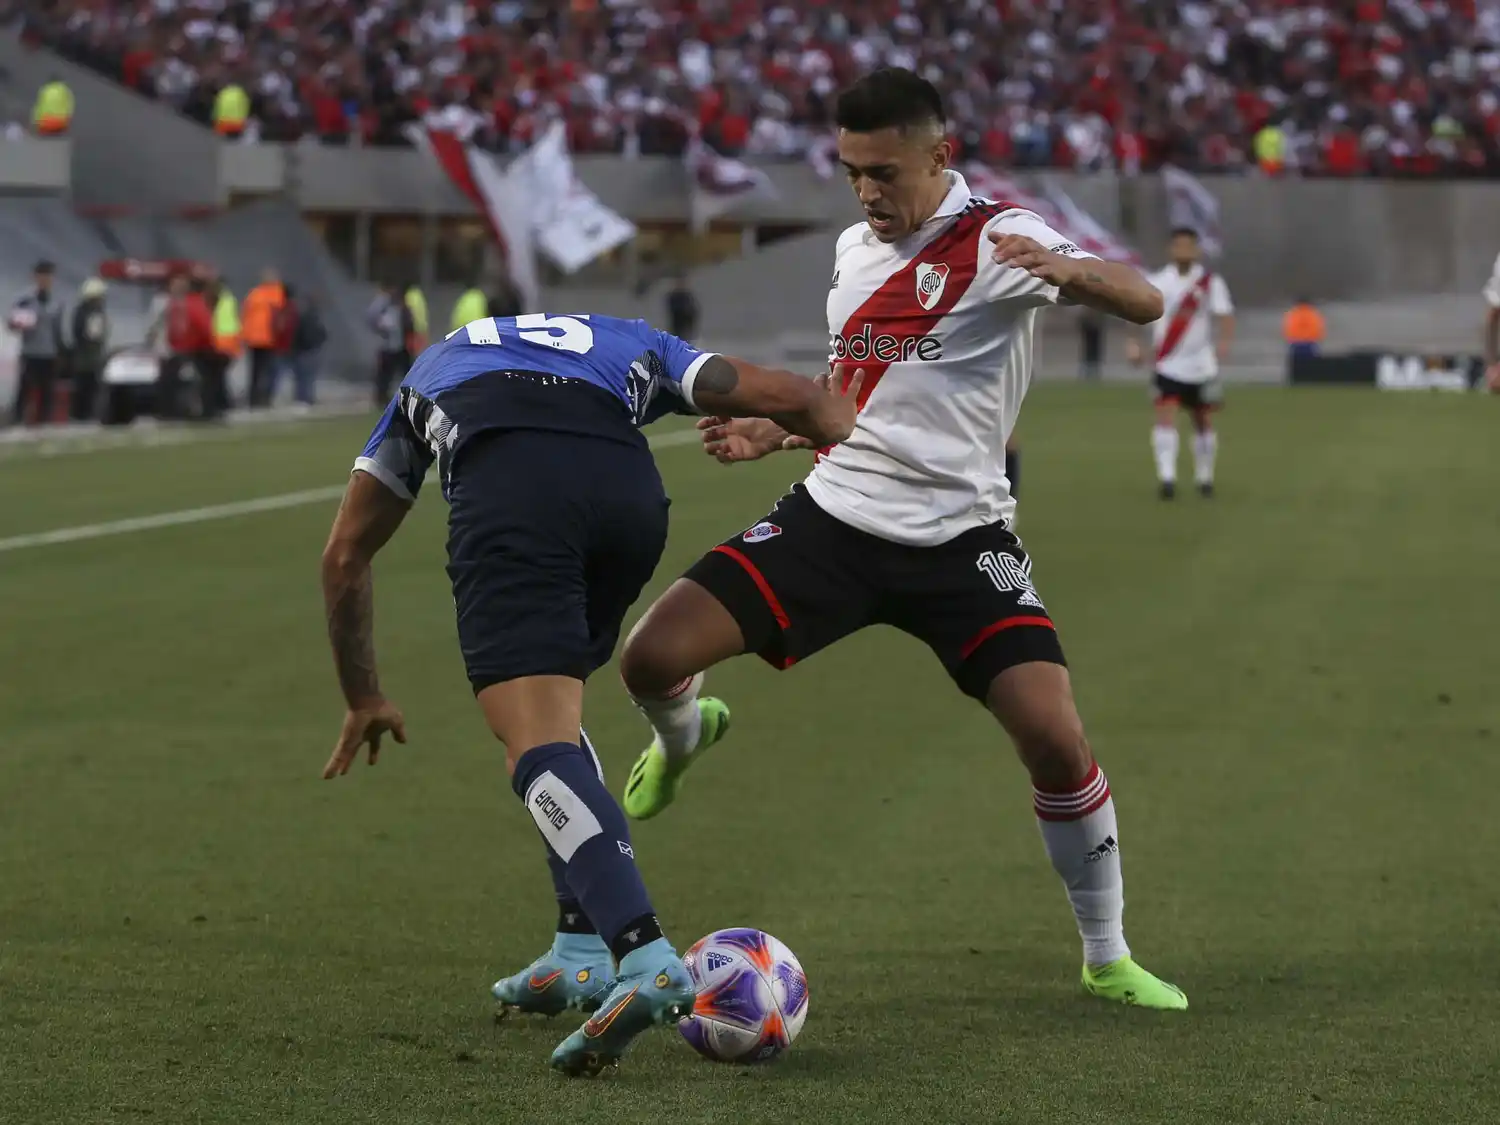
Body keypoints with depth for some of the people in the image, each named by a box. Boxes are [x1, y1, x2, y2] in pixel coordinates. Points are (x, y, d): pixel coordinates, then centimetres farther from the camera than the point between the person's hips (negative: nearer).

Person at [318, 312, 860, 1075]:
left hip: (504, 479, -2)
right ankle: (581, 956, 21)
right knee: (552, 714, 26)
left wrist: (363, 699, 54)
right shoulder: (633, 347, 41)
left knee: (538, 744, -11)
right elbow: (788, 397, 27)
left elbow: (346, 556, 45)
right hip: (628, 489, 2)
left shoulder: (433, 369, 43)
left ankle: (646, 960, -31)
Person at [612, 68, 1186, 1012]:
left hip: (959, 536, -5)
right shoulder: (854, 249, 11)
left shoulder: (996, 240, -10)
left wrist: (1064, 270, -42)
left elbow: (1144, 303, -22)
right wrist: (773, 433, 12)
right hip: (835, 516, 5)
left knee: (1056, 738, -17)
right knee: (651, 658, -9)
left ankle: (1108, 957, 4)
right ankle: (686, 735, 30)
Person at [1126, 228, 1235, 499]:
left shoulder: (1211, 281, -1)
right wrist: (1134, 343, -9)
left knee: (1204, 423, 11)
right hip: (1168, 365, -1)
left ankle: (1204, 477, 27)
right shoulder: (1157, 281, 2)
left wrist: (1224, 342, -28)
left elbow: (1225, 315, -9)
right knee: (1166, 416, -17)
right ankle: (1166, 477, -22)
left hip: (1201, 366, 1)